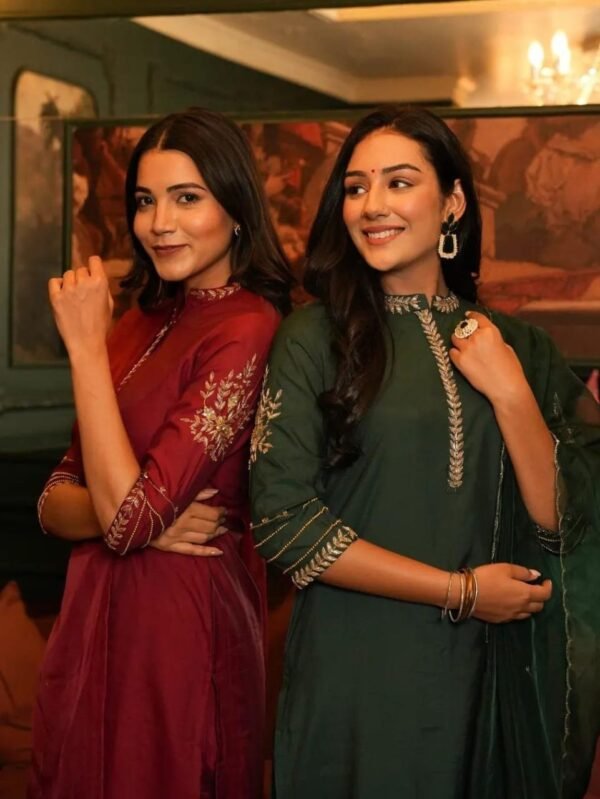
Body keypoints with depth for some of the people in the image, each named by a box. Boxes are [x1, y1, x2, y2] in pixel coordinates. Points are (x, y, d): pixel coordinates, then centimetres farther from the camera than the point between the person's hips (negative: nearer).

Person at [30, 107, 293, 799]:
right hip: (93, 621, 7)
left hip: (179, 630, -7)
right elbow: (54, 502, 7)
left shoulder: (247, 329, -16)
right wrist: (136, 516, -14)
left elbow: (128, 514, -22)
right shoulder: (145, 323, 8)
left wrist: (86, 343, -16)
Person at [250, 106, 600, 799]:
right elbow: (280, 520, -13)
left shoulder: (516, 347, 5)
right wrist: (459, 591, -11)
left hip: (496, 678, 3)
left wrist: (510, 394, -11)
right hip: (358, 678, -3)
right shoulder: (315, 338, -6)